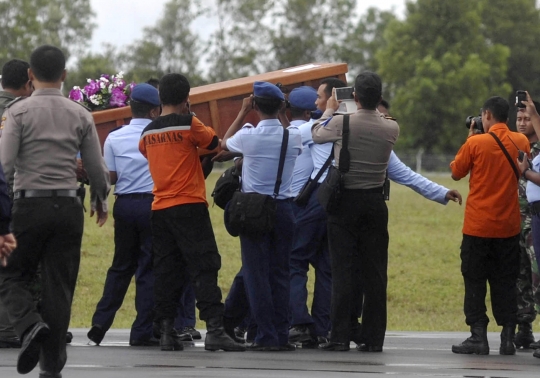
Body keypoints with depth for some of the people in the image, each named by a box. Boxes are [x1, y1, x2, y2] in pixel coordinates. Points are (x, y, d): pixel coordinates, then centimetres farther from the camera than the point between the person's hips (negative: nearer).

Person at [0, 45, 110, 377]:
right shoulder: (81, 116, 5)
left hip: (29, 204, -3)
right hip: (69, 206, 3)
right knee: (59, 286, 7)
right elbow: (98, 169, 8)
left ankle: (31, 326, -20)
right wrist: (101, 201, 26)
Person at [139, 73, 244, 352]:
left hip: (160, 208, 5)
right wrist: (199, 125, 21)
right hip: (189, 206, -5)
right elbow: (215, 143, 3)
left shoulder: (148, 133, 9)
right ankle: (214, 329, -19)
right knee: (204, 266, -8)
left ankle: (166, 331, 5)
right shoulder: (189, 124, -6)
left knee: (166, 270, 8)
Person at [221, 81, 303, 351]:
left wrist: (243, 112, 18)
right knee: (281, 273, 7)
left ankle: (266, 336, -4)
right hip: (284, 209, 3)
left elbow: (225, 143, 12)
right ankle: (282, 335, 4)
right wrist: (276, 114, 23)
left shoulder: (248, 137, -11)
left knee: (257, 273, 0)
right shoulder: (294, 136, -3)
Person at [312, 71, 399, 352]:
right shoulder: (391, 129, -4)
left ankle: (340, 336, -7)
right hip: (375, 203, 2)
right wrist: (375, 110, 32)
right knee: (374, 271, 4)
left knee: (343, 269, -3)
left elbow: (317, 135, 10)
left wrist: (329, 110, 26)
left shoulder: (340, 123, -11)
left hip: (345, 202, -2)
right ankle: (373, 338, 3)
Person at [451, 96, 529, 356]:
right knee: (505, 283, 9)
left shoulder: (476, 143, -11)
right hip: (509, 226, 4)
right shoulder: (520, 142, 2)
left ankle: (478, 337, -1)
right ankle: (508, 338, 5)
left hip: (478, 227, -4)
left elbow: (456, 173, 2)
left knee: (475, 283, 3)